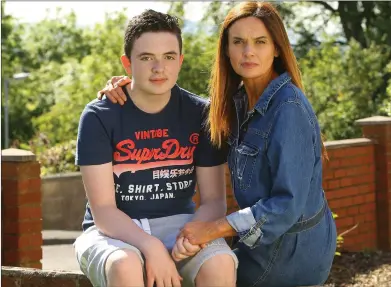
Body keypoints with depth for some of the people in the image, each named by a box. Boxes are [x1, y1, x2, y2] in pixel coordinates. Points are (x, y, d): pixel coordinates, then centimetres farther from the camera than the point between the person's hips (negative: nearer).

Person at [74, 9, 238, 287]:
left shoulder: (200, 115, 0)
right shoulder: (99, 117, -8)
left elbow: (214, 199, 1)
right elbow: (103, 210, -12)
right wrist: (150, 246, -29)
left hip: (178, 223, 2)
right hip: (115, 231, -2)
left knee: (220, 264, -30)